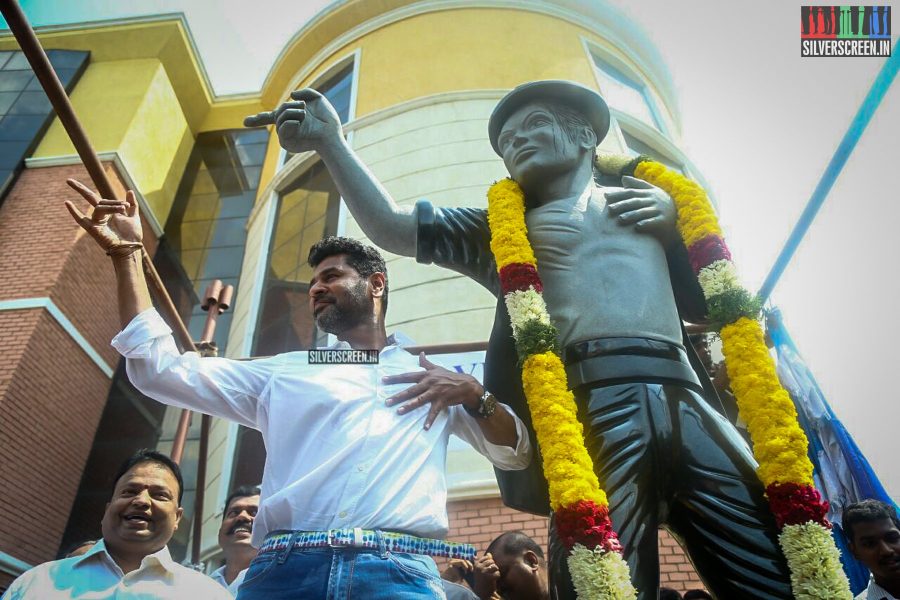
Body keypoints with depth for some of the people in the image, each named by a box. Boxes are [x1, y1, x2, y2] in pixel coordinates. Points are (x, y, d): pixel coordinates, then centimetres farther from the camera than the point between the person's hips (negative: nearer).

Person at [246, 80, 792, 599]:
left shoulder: (648, 200, 26)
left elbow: (717, 304, 24)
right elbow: (394, 228, 12)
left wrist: (675, 216, 11)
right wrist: (331, 141, 7)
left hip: (685, 402, 2)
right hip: (597, 408, -1)